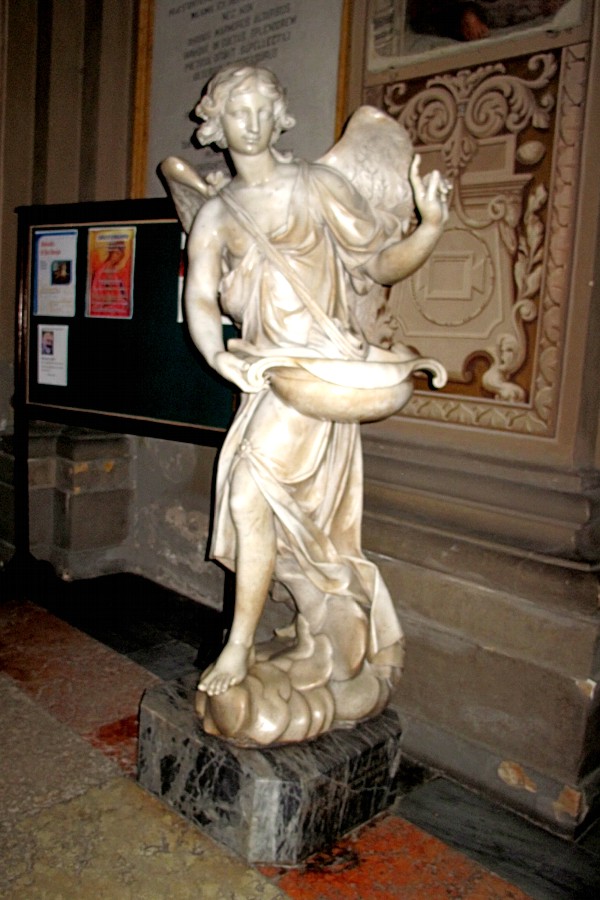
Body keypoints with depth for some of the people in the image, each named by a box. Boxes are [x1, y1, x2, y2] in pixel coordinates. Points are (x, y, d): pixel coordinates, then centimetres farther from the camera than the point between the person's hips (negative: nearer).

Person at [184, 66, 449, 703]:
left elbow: (383, 263, -1)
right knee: (304, 522, 9)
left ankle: (240, 644, 1)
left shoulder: (315, 185, 2)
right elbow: (200, 299, 0)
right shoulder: (214, 216, 12)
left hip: (319, 365, -5)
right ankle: (349, 655, 27)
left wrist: (431, 227, -20)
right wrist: (219, 355, -19)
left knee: (250, 493, -16)